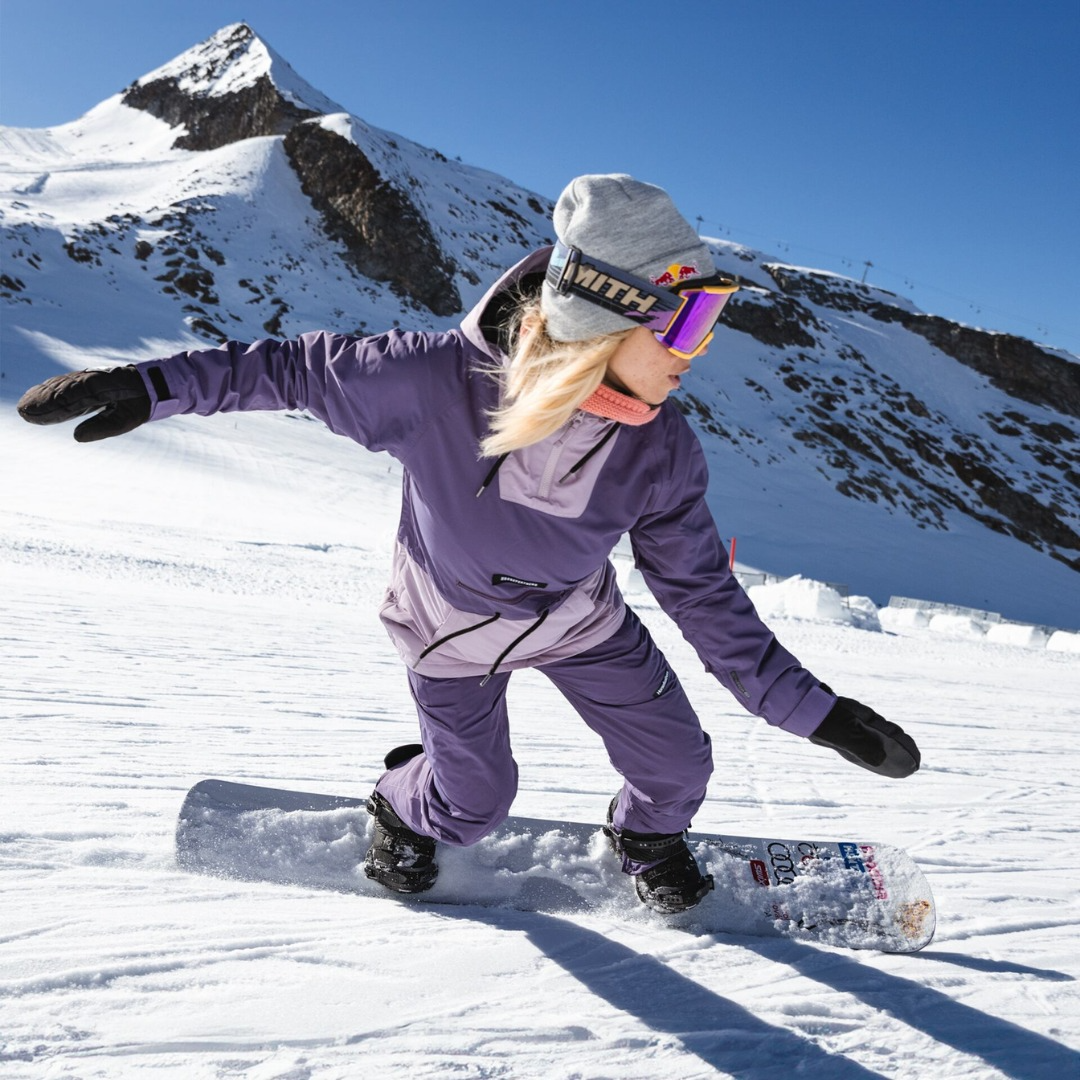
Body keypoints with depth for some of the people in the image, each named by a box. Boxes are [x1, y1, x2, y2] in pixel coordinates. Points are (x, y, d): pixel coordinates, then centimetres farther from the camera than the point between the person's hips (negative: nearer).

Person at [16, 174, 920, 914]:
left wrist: (813, 709, -21)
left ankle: (649, 839, 44)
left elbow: (704, 594, -18)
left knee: (678, 763, 7)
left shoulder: (662, 454, -28)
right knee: (472, 804, 11)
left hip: (581, 623, 3)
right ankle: (405, 807, 49)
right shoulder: (437, 382, -38)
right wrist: (151, 387, -17)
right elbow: (303, 369, -20)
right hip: (453, 632, -2)